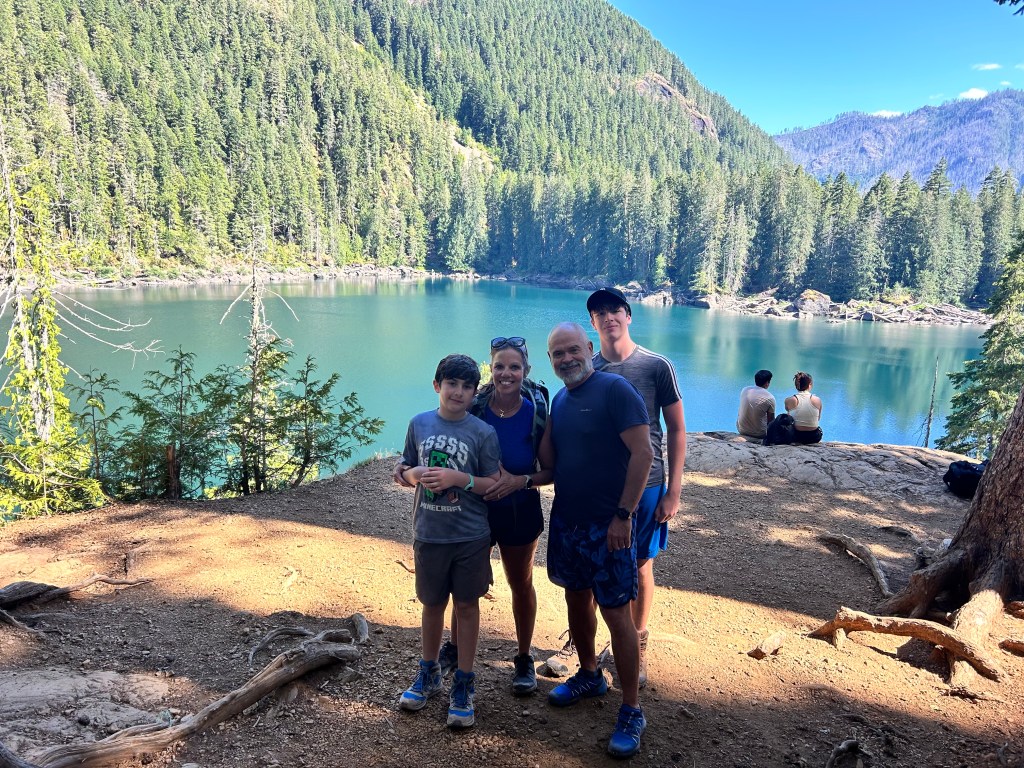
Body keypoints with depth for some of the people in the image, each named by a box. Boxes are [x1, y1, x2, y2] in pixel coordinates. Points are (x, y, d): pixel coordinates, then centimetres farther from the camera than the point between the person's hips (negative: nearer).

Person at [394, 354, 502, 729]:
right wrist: (416, 474, -13)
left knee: (466, 605, 9)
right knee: (432, 604, 17)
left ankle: (463, 684, 24)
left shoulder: (483, 433, -8)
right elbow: (404, 469, 10)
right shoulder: (419, 424, 1)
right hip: (428, 534, 2)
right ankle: (429, 673, 37)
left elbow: (494, 484, -7)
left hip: (470, 536, -2)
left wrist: (459, 478, -21)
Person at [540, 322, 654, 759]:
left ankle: (631, 713, 15)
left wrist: (623, 516, -19)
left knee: (616, 614, -1)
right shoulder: (558, 400, 8)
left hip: (607, 525, -7)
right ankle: (589, 676, 41)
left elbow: (643, 453, -18)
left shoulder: (615, 390, -14)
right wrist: (546, 425, -7)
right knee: (576, 599, 19)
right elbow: (548, 461, 9)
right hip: (566, 519, 7)